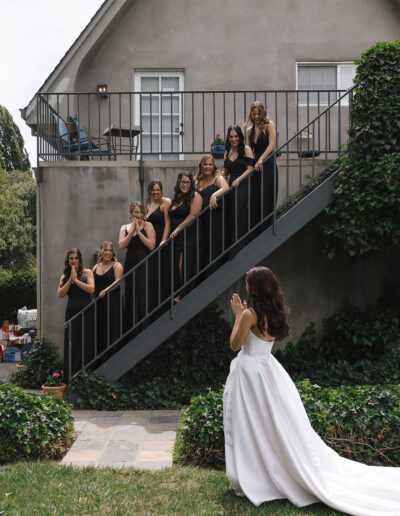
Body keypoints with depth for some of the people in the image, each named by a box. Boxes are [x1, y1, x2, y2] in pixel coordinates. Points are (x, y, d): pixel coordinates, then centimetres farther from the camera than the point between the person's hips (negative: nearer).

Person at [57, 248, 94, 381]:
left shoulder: (87, 272, 5)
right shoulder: (64, 276, 15)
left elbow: (91, 289, -9)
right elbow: (60, 294, 2)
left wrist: (76, 279, -6)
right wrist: (70, 279, -5)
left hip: (85, 312, -3)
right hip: (71, 312, 3)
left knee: (85, 344, -4)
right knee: (71, 344, 2)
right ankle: (70, 379, 8)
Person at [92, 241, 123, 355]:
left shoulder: (117, 265, 2)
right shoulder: (96, 267, 17)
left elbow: (117, 281, -10)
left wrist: (105, 291, -23)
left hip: (112, 302, -5)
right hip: (98, 302, 5)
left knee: (111, 328, -7)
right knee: (99, 329, 4)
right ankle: (99, 354, 10)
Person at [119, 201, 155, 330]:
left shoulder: (147, 226, 3)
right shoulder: (124, 228, 13)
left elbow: (152, 245, -9)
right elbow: (121, 245, -2)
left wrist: (138, 232, -11)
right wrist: (131, 232, -11)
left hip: (145, 266, -4)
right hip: (130, 265, 4)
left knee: (144, 295, -8)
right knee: (130, 297, 6)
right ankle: (131, 330, 13)